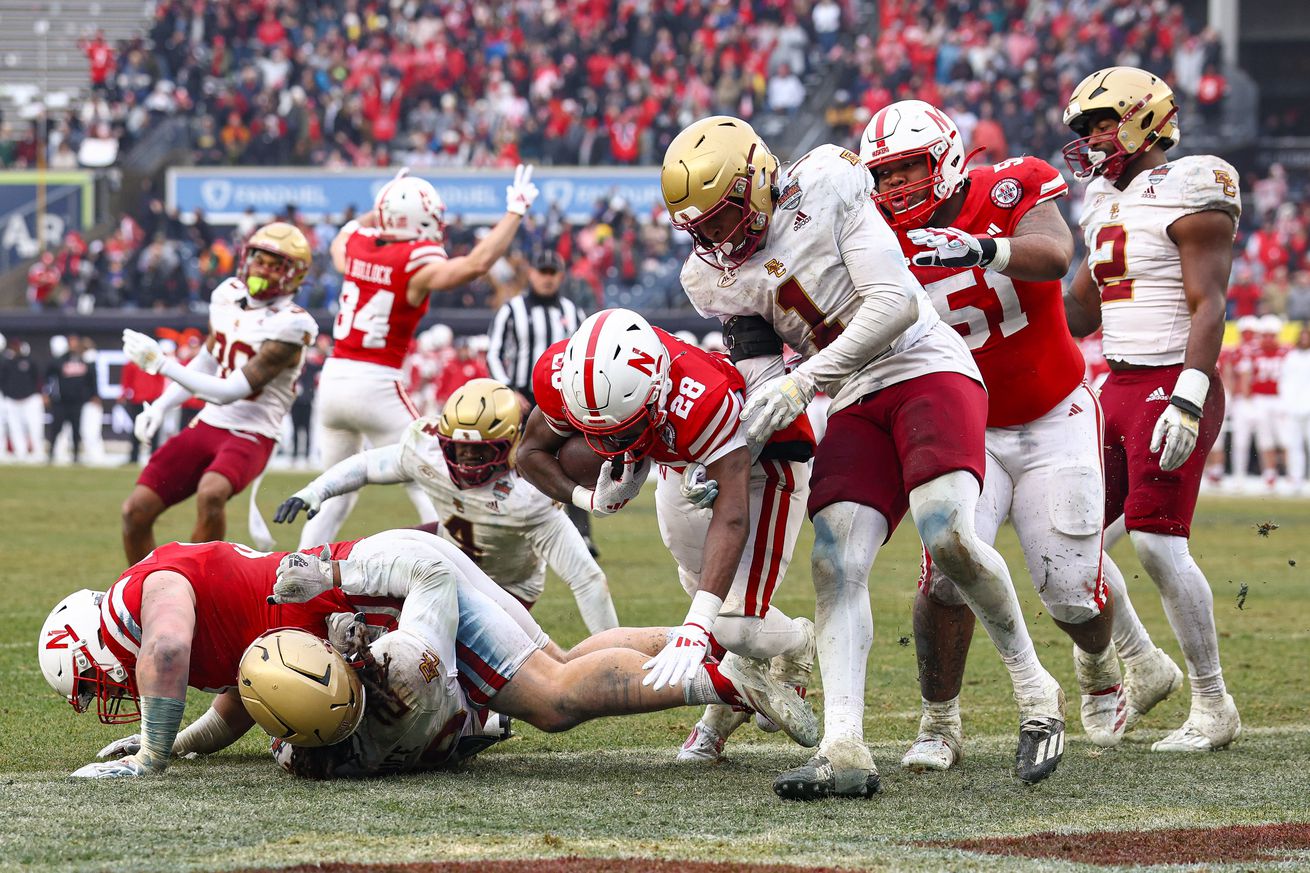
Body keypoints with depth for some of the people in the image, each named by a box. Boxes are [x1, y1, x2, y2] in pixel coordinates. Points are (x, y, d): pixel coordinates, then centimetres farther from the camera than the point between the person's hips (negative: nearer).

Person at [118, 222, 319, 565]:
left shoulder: (290, 326, -17)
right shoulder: (229, 295, 6)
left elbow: (231, 392, -21)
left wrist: (161, 364, -21)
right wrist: (160, 406, 13)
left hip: (250, 435, -7)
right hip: (207, 425, 7)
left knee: (210, 494, -37)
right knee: (136, 511, -3)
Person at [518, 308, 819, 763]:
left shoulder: (703, 401, -46)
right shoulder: (559, 378, -29)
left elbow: (730, 520, -51)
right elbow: (532, 452, -8)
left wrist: (695, 628, -60)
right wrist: (589, 498, -29)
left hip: (760, 456, -6)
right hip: (683, 460, 6)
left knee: (734, 624, -13)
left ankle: (797, 646, 21)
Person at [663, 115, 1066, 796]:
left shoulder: (825, 193, -12)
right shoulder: (711, 275, 6)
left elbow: (897, 303, -18)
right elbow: (754, 363, 14)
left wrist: (803, 382, -22)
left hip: (927, 370, -6)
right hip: (856, 408, 6)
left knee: (947, 534, -26)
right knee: (835, 567, -13)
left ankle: (1035, 693, -7)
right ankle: (844, 750, -20)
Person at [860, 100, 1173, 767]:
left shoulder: (1007, 194, -15)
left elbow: (1055, 256, -35)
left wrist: (985, 249, -54)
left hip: (1056, 423, -2)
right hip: (968, 430, 2)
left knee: (1071, 592, -2)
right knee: (948, 570, -21)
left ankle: (1098, 663, 34)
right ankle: (939, 723, -5)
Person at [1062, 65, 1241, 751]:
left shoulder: (1189, 192, -10)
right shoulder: (1108, 201, 16)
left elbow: (1208, 307, -16)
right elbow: (1077, 314, 23)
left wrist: (1188, 400, -25)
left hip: (1174, 381, -9)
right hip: (1119, 386, 9)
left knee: (1157, 541, -13)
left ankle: (1213, 706, -3)